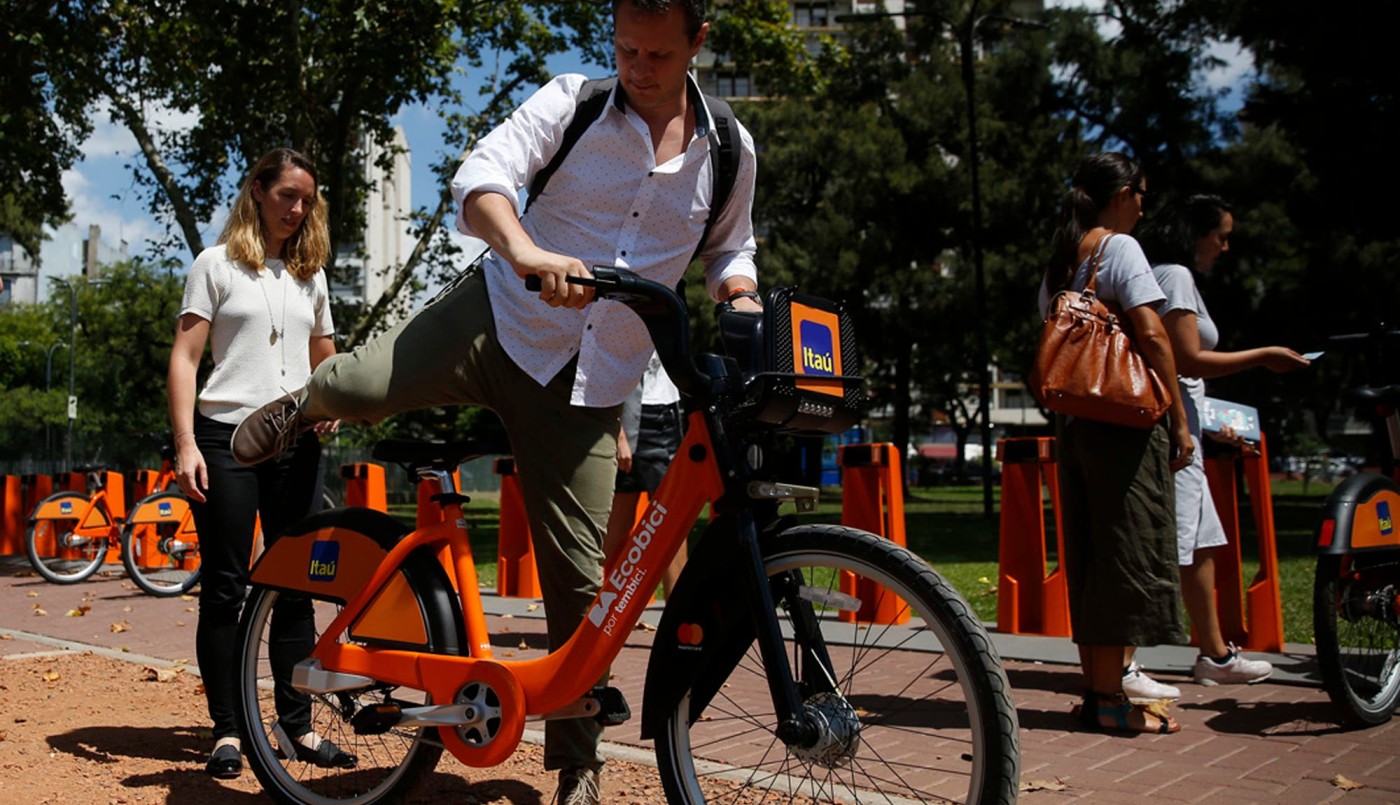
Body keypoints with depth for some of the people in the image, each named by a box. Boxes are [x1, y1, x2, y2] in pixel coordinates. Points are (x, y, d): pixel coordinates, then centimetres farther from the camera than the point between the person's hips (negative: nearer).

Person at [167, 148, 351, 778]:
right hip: (227, 438, -4)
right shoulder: (217, 264, 5)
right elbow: (184, 357, -1)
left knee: (296, 585, 4)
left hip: (296, 443, 4)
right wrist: (186, 444, -12)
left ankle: (298, 725, 11)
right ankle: (226, 728, 8)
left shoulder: (310, 275, 17)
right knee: (225, 586, 0)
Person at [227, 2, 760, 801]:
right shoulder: (572, 101, -4)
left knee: (579, 577, 1)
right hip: (501, 322, -1)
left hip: (587, 388, 2)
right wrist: (525, 250, -41)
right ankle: (305, 405, 16)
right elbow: (484, 174, -20)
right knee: (361, 385, -26)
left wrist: (743, 299, -1)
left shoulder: (732, 151, 6)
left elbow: (730, 249, 23)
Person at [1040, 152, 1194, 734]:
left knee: (1089, 556, 10)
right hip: (1125, 420, -8)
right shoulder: (1120, 247, -7)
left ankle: (1097, 690, 16)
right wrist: (1179, 420, -11)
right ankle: (1110, 699, 0)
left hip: (1073, 422, 8)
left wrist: (1061, 420, 18)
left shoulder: (1058, 261, 16)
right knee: (1127, 550, -3)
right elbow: (1151, 336, -14)